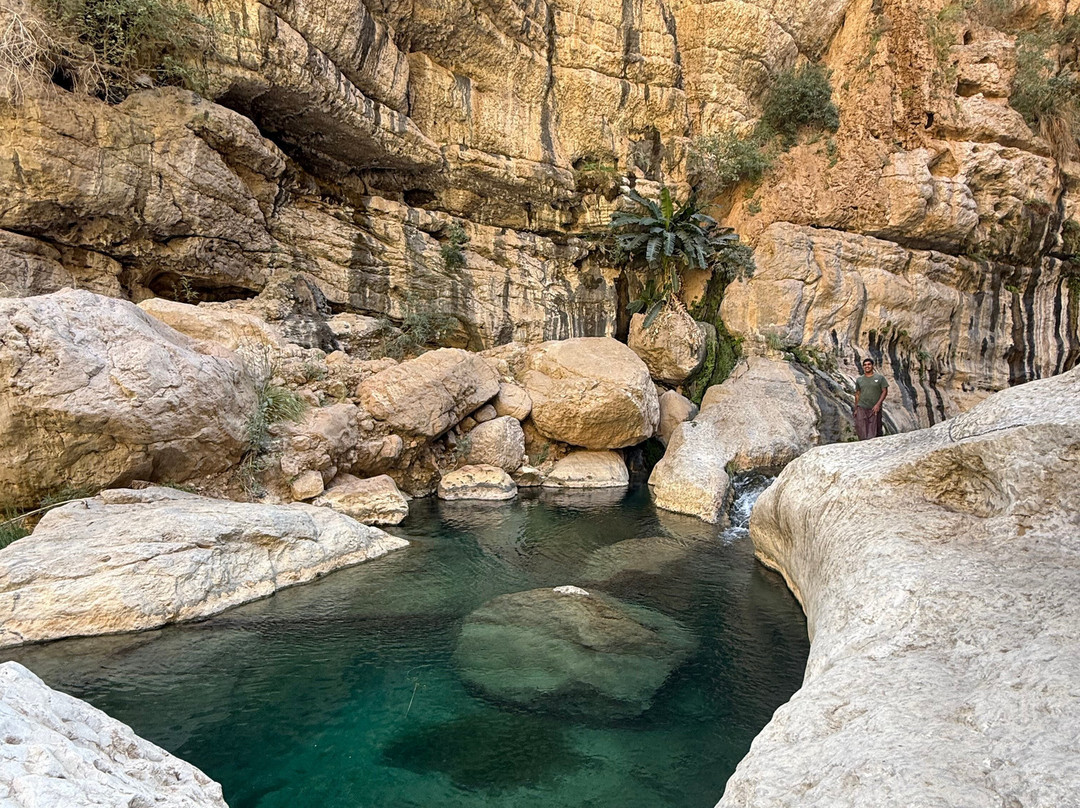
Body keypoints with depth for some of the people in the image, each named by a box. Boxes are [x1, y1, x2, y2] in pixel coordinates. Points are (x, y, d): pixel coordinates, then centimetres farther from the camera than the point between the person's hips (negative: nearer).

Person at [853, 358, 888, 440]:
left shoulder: (880, 378, 3)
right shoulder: (859, 380, 11)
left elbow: (885, 391, 1)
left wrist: (878, 404, -11)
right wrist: (855, 409, 11)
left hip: (875, 409, -1)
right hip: (861, 408, 2)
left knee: (873, 432, 2)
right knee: (862, 431, -8)